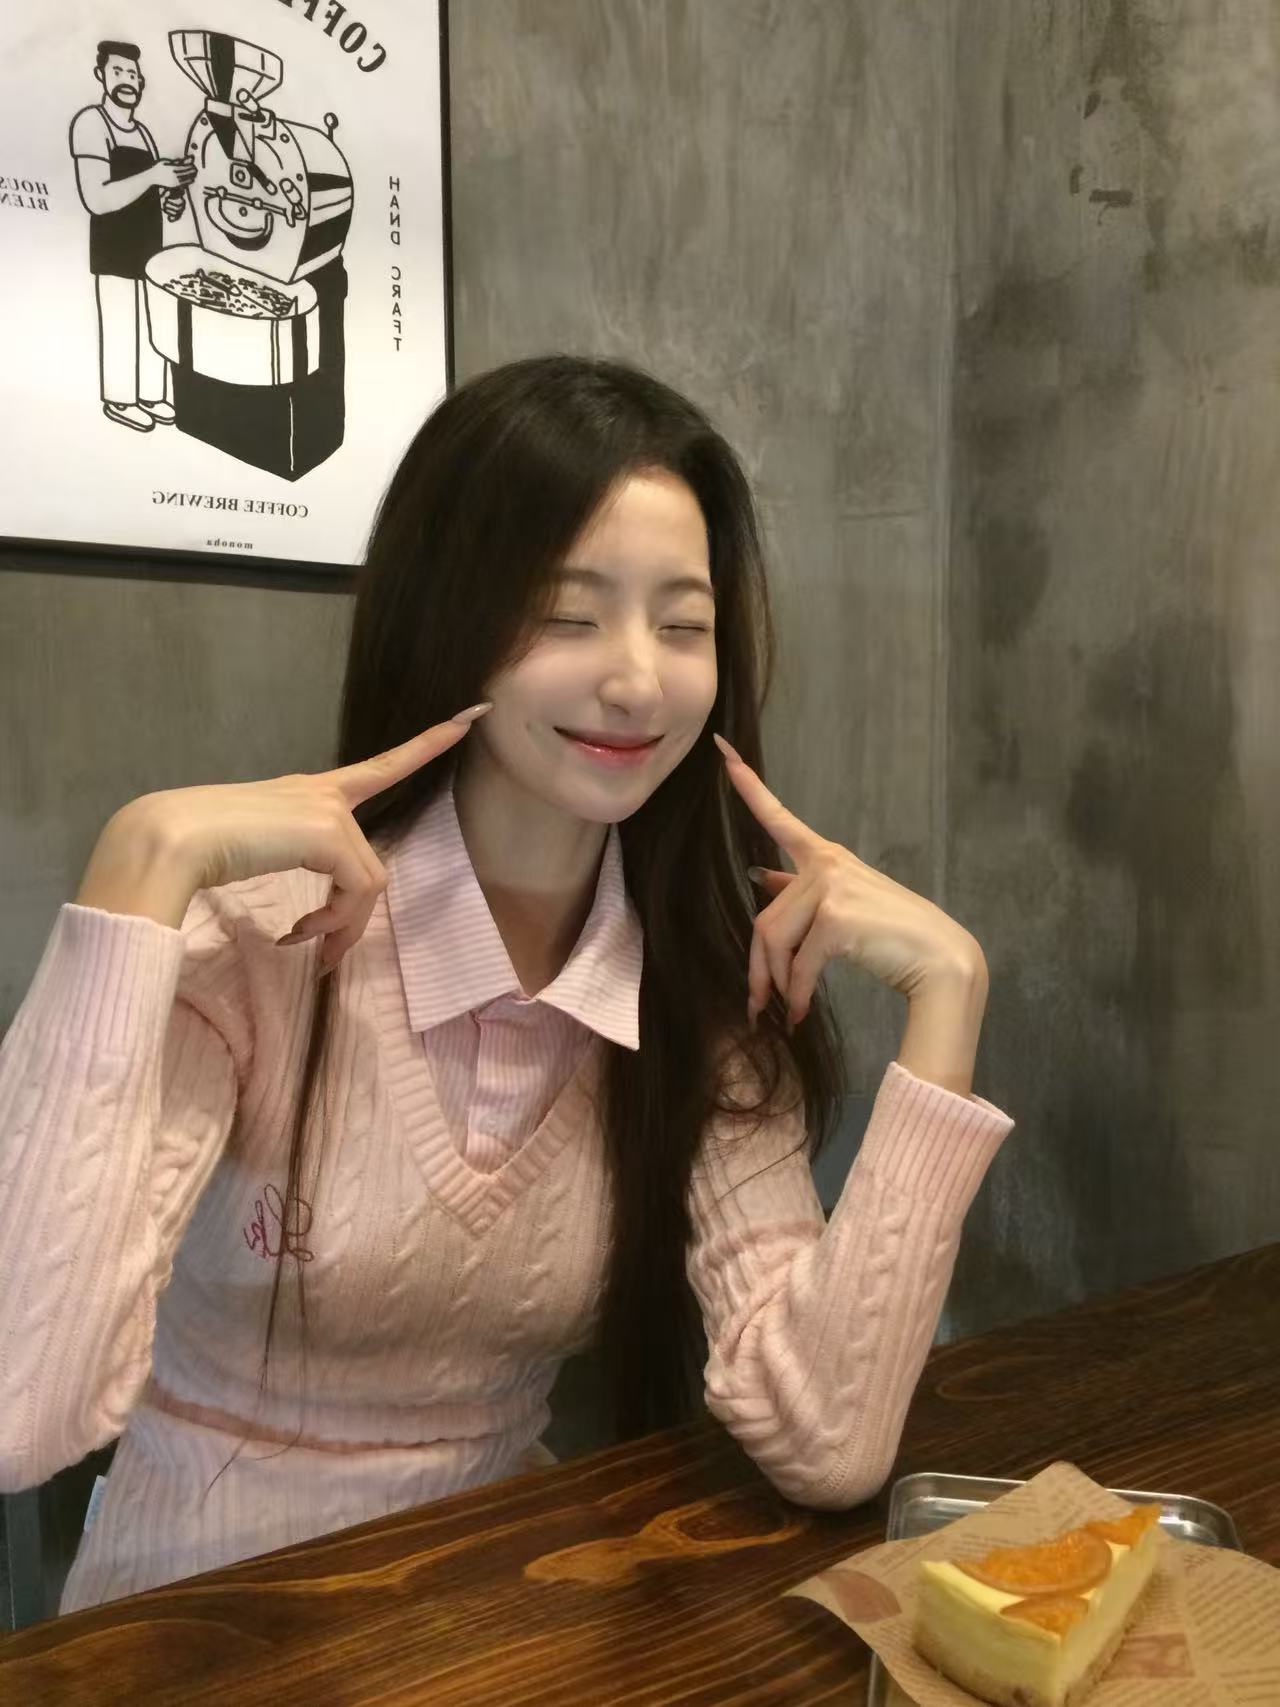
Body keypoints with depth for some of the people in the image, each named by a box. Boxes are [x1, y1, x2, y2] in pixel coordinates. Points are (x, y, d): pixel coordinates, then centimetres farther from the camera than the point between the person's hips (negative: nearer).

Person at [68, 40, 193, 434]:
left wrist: (172, 198, -1)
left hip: (151, 248, 8)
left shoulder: (141, 130, 11)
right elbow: (97, 199, -22)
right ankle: (119, 401, 11)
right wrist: (153, 176, -26)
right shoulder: (91, 123, -13)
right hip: (114, 252, -8)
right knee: (121, 330, -1)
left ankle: (152, 396, 24)